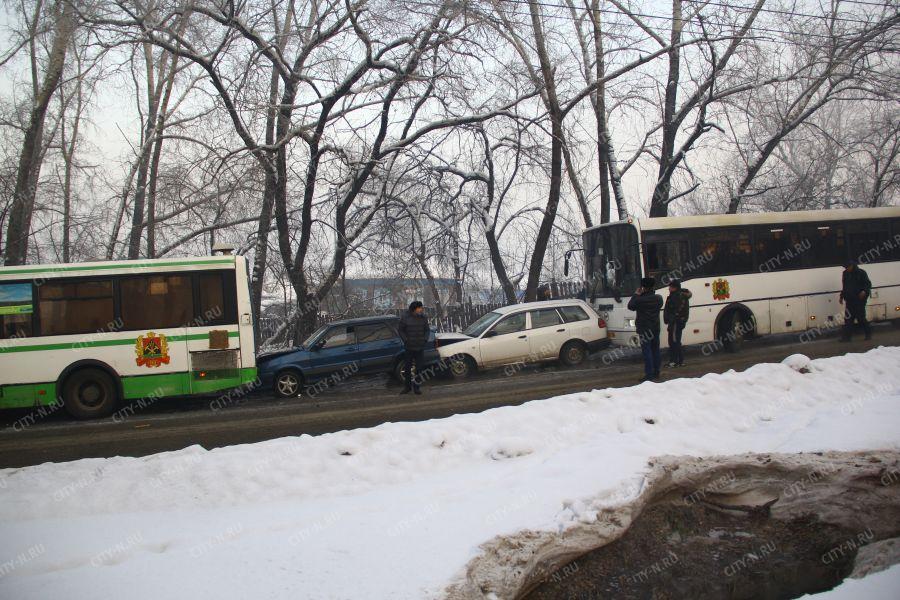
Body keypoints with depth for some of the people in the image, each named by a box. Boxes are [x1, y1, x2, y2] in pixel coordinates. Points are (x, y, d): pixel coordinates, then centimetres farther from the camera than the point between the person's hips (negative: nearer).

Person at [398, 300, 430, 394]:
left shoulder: (423, 318, 1)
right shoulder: (405, 318, -7)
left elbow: (427, 330, 9)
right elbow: (401, 330, -1)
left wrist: (425, 339, -7)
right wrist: (405, 340, -12)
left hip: (420, 347, 2)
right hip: (408, 348, -1)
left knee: (419, 368, 3)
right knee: (407, 368, 7)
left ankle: (417, 387, 14)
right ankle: (407, 387, 20)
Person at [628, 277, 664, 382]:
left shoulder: (640, 299, -17)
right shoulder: (658, 298, 3)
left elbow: (630, 306, -2)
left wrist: (636, 295, 7)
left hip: (644, 329, -6)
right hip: (656, 327, 6)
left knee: (646, 351, -5)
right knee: (655, 349, 15)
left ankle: (649, 375, -8)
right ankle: (656, 372, 23)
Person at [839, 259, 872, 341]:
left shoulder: (861, 273, -6)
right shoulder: (845, 274, 10)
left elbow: (868, 284, -5)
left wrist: (864, 291, -23)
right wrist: (841, 296, 18)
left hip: (860, 299, -5)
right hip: (850, 300, 5)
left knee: (860, 317, -3)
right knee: (848, 318, 1)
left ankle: (868, 333, 17)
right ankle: (846, 337, 0)